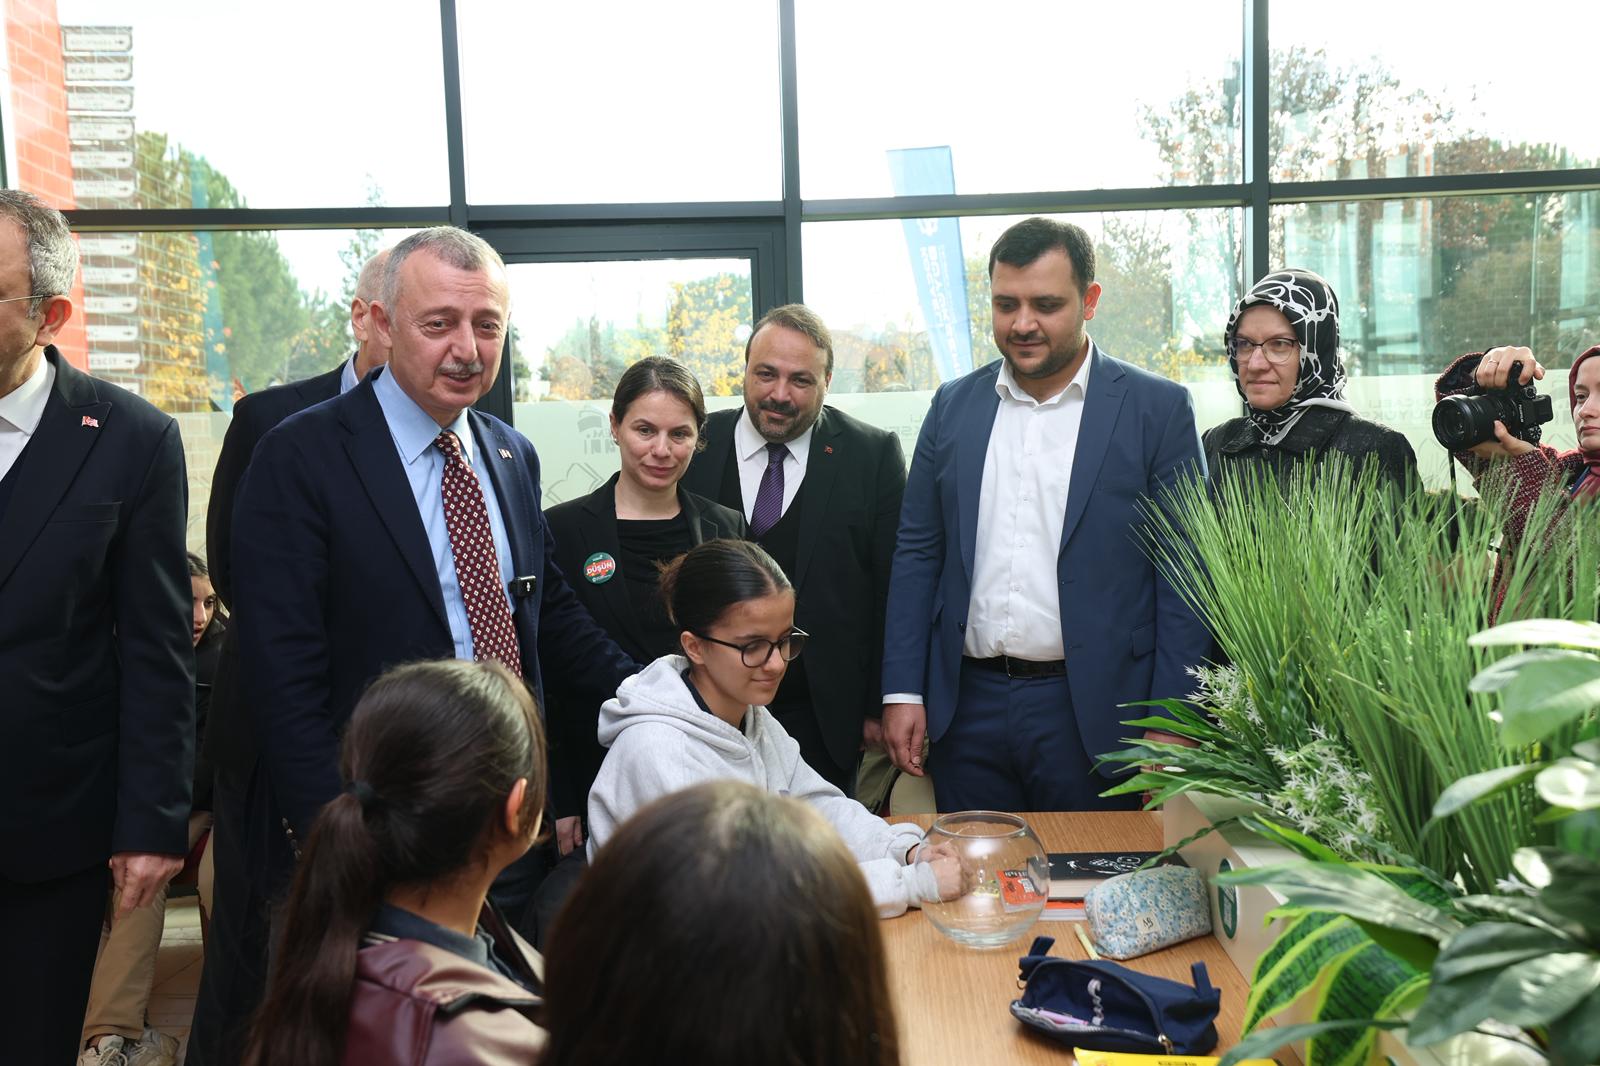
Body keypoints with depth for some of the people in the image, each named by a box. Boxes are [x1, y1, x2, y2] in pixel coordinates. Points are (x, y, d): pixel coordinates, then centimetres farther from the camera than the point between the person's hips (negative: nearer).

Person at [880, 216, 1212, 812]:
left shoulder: (1156, 409, -3)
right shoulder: (954, 406, 8)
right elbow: (917, 552, 9)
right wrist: (902, 692, 2)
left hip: (1091, 712, -3)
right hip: (968, 706, 3)